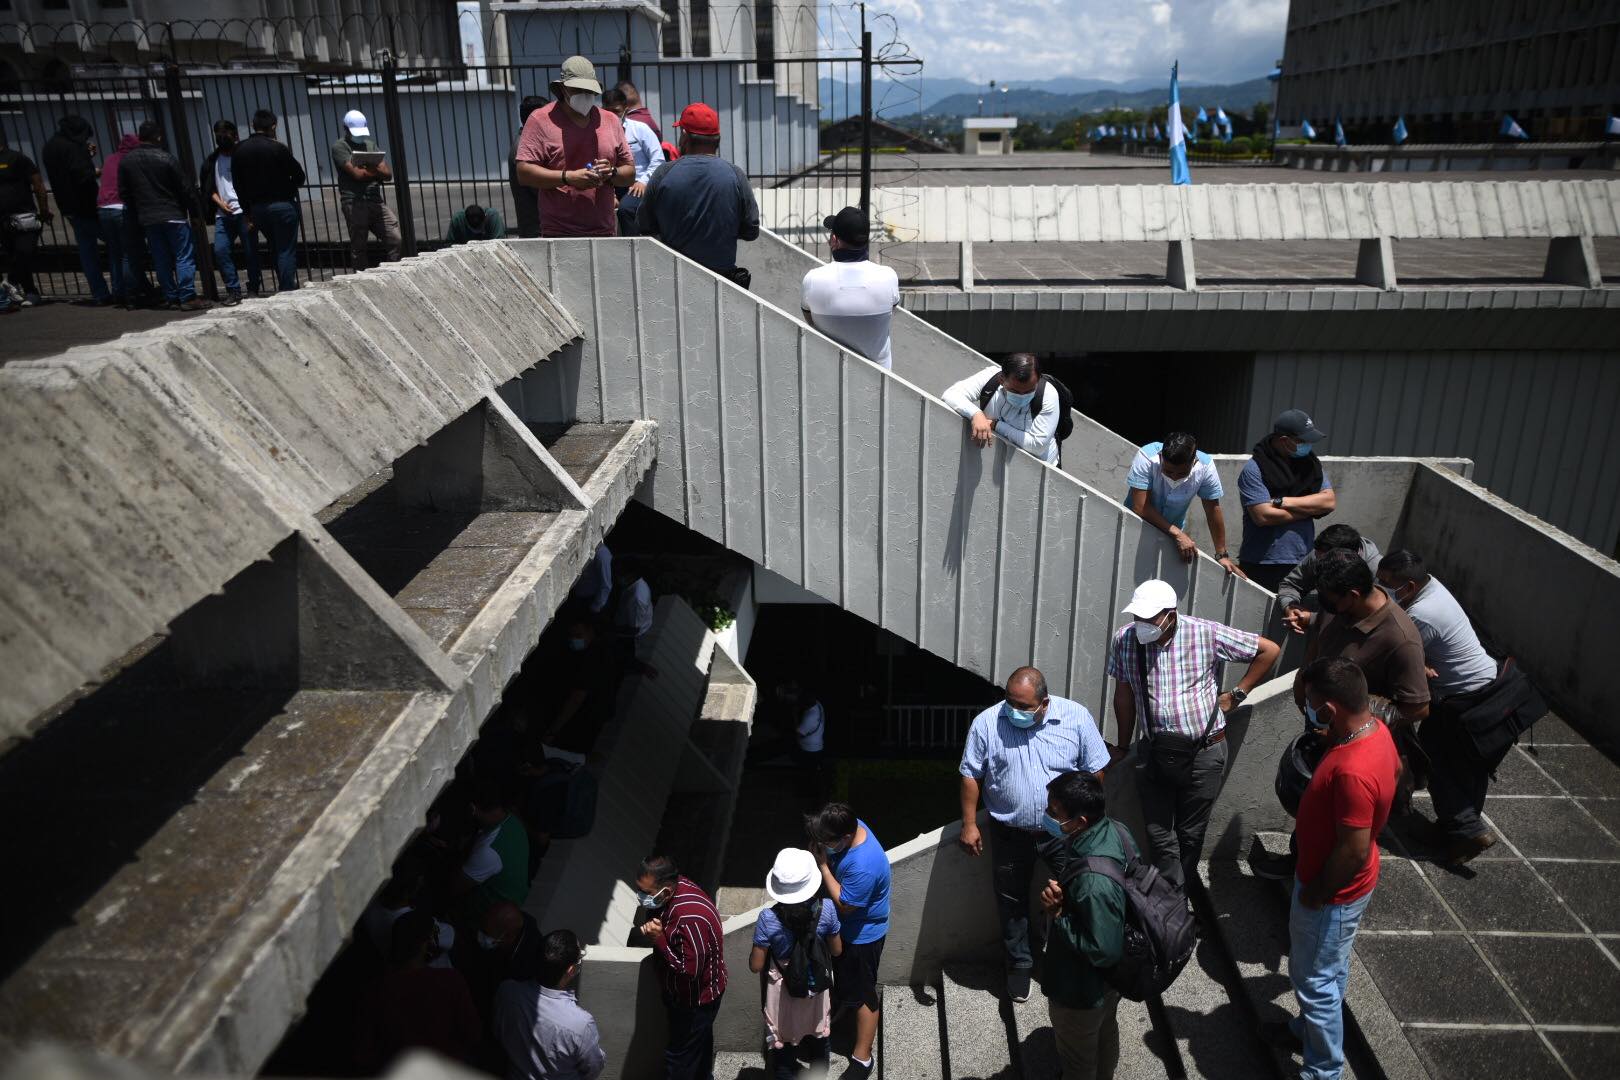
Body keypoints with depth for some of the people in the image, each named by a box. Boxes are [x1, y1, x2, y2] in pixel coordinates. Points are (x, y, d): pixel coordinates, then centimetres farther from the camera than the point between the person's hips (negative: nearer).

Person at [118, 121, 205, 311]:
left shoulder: (126, 161, 6)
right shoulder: (165, 158, -9)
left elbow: (123, 193, 9)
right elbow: (184, 189, -8)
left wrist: (137, 213, 17)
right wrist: (192, 211, 2)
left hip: (147, 219, 5)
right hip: (173, 216, -5)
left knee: (161, 261, 10)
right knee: (184, 257, -3)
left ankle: (171, 298, 10)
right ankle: (187, 297, -9)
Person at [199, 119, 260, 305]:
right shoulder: (212, 160, 14)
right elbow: (208, 188, 16)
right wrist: (220, 202, -2)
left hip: (244, 212, -4)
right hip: (223, 214, 4)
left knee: (250, 252, 0)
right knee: (220, 251, -6)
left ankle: (254, 289, 11)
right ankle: (234, 291, 0)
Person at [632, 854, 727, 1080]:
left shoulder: (690, 920, -41)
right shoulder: (678, 886, -15)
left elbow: (689, 970, -32)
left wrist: (658, 940, -32)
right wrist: (650, 926, -10)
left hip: (695, 999, -8)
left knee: (679, 1055, 13)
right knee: (700, 1038, 32)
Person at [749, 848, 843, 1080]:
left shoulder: (768, 919, -31)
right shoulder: (826, 908, -25)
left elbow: (755, 966, -19)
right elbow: (837, 951, -9)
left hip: (783, 990, -2)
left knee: (784, 1043, 23)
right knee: (818, 1035, 29)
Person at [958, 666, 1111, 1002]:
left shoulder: (1076, 718, -16)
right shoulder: (986, 723, -17)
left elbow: (1094, 770, -4)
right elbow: (971, 775, -7)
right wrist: (969, 824, -8)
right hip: (1010, 831, 0)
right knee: (1012, 899, 13)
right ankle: (1019, 962, 35)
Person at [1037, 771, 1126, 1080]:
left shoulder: (1094, 883, -43)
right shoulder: (1111, 828, -17)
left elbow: (1103, 951, -32)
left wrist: (1058, 915, -26)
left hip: (1082, 990, -8)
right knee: (1105, 1033, 34)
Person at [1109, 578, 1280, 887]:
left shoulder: (1207, 634, -16)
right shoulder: (1125, 639, -9)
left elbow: (1269, 650, -4)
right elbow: (1124, 692, 5)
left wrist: (1238, 694, -2)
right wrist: (1123, 746, 14)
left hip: (1203, 753, -2)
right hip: (1154, 753, 2)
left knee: (1190, 835, 13)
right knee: (1159, 837, 6)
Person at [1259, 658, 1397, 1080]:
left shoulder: (1353, 772, -39)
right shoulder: (1374, 727, -10)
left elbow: (1354, 853, -31)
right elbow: (1395, 768, 12)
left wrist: (1316, 893, -15)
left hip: (1333, 893, -9)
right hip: (1340, 883, 9)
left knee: (1316, 978, 12)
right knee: (1328, 968, 29)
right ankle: (1308, 1030, 51)